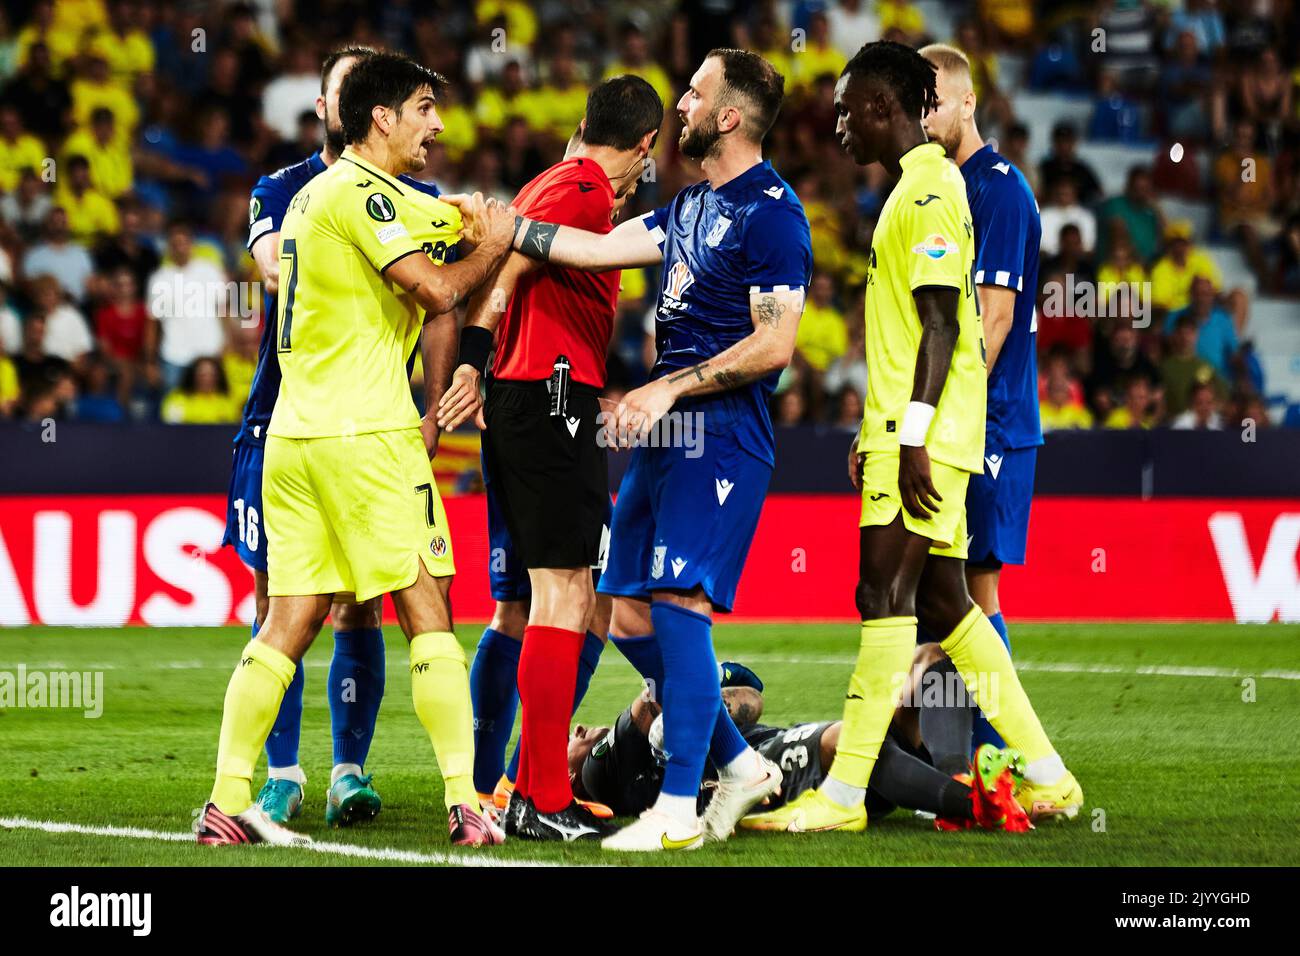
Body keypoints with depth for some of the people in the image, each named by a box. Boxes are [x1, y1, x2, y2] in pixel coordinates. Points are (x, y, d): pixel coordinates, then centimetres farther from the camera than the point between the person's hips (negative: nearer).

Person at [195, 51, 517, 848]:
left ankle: (227, 802, 1)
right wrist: (493, 244, 0)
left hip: (293, 437, 9)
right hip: (363, 433, -9)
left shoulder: (316, 193, 20)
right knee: (428, 614, -4)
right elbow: (436, 290, -15)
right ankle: (466, 804, -6)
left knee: (290, 624, 6)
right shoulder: (359, 192, -9)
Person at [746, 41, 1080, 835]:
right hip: (909, 433, 10)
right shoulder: (918, 187, 19)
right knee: (943, 601, 10)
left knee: (886, 597, -11)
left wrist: (912, 433, -22)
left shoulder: (931, 187, -11)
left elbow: (941, 324, -18)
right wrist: (874, 433, 25)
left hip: (921, 435, -10)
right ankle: (1048, 776, 12)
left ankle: (843, 794, -12)